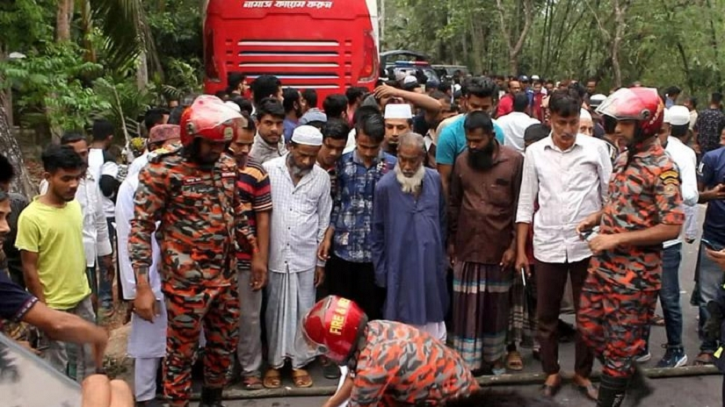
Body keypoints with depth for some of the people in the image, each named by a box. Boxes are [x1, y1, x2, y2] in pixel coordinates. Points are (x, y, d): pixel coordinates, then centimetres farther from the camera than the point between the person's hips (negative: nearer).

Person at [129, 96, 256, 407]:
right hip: (185, 282, -6)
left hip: (225, 277, 6)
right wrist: (142, 286, -16)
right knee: (182, 352, 8)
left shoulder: (228, 166, 5)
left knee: (225, 344, 19)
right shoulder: (162, 170, -13)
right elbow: (141, 228, -12)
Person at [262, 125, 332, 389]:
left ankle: (299, 362, 24)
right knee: (275, 310, 10)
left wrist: (321, 261, 6)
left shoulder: (322, 177, 0)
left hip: (306, 257, 2)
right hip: (275, 255, -1)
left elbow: (324, 221, 6)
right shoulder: (269, 170, -7)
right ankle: (274, 362, 24)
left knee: (303, 312, 9)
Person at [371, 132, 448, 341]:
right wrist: (381, 272, -1)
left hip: (432, 266, 4)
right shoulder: (385, 186, -11)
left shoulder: (435, 179, -1)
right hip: (401, 268, -3)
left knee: (434, 322, 15)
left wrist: (441, 256, 11)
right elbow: (377, 233, -3)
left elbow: (442, 220, 10)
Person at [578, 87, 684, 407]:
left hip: (635, 273, -8)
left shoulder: (662, 169, -18)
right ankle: (634, 381, 37)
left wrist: (617, 239, -22)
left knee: (619, 345, 6)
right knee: (589, 327, 18)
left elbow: (672, 228, -21)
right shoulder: (624, 158, 7)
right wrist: (597, 217, 1)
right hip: (604, 264, 9)